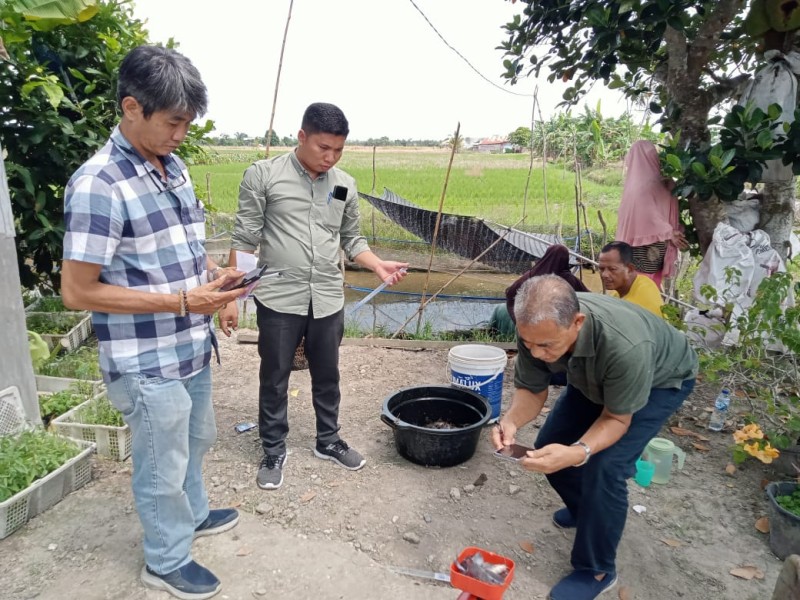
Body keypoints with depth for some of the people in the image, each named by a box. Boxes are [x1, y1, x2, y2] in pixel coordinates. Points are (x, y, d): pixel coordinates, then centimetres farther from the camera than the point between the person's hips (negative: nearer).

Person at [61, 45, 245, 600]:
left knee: (197, 440, 27)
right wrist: (183, 300, -23)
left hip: (193, 347, 8)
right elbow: (77, 291, -20)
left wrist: (213, 274, -3)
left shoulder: (174, 167, 4)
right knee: (163, 465, 12)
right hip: (148, 363, -8)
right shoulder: (97, 184, -22)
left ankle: (193, 514, 52)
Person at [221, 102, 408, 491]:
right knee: (274, 380, 10)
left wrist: (379, 266, -6)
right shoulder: (263, 175, -6)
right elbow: (244, 239, -5)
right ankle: (273, 451, 29)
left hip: (328, 300, 4)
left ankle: (328, 441, 37)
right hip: (278, 299, -3)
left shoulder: (345, 185, 6)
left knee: (327, 377, 17)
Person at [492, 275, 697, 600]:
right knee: (549, 447, 1)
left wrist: (577, 452, -46)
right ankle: (585, 509, 32)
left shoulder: (626, 347, -44)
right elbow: (531, 390, -15)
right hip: (593, 377, 5)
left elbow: (617, 418, -28)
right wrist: (511, 420, -37)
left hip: (661, 379, -5)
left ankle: (596, 571, 3)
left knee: (605, 466, -20)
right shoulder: (536, 329, -30)